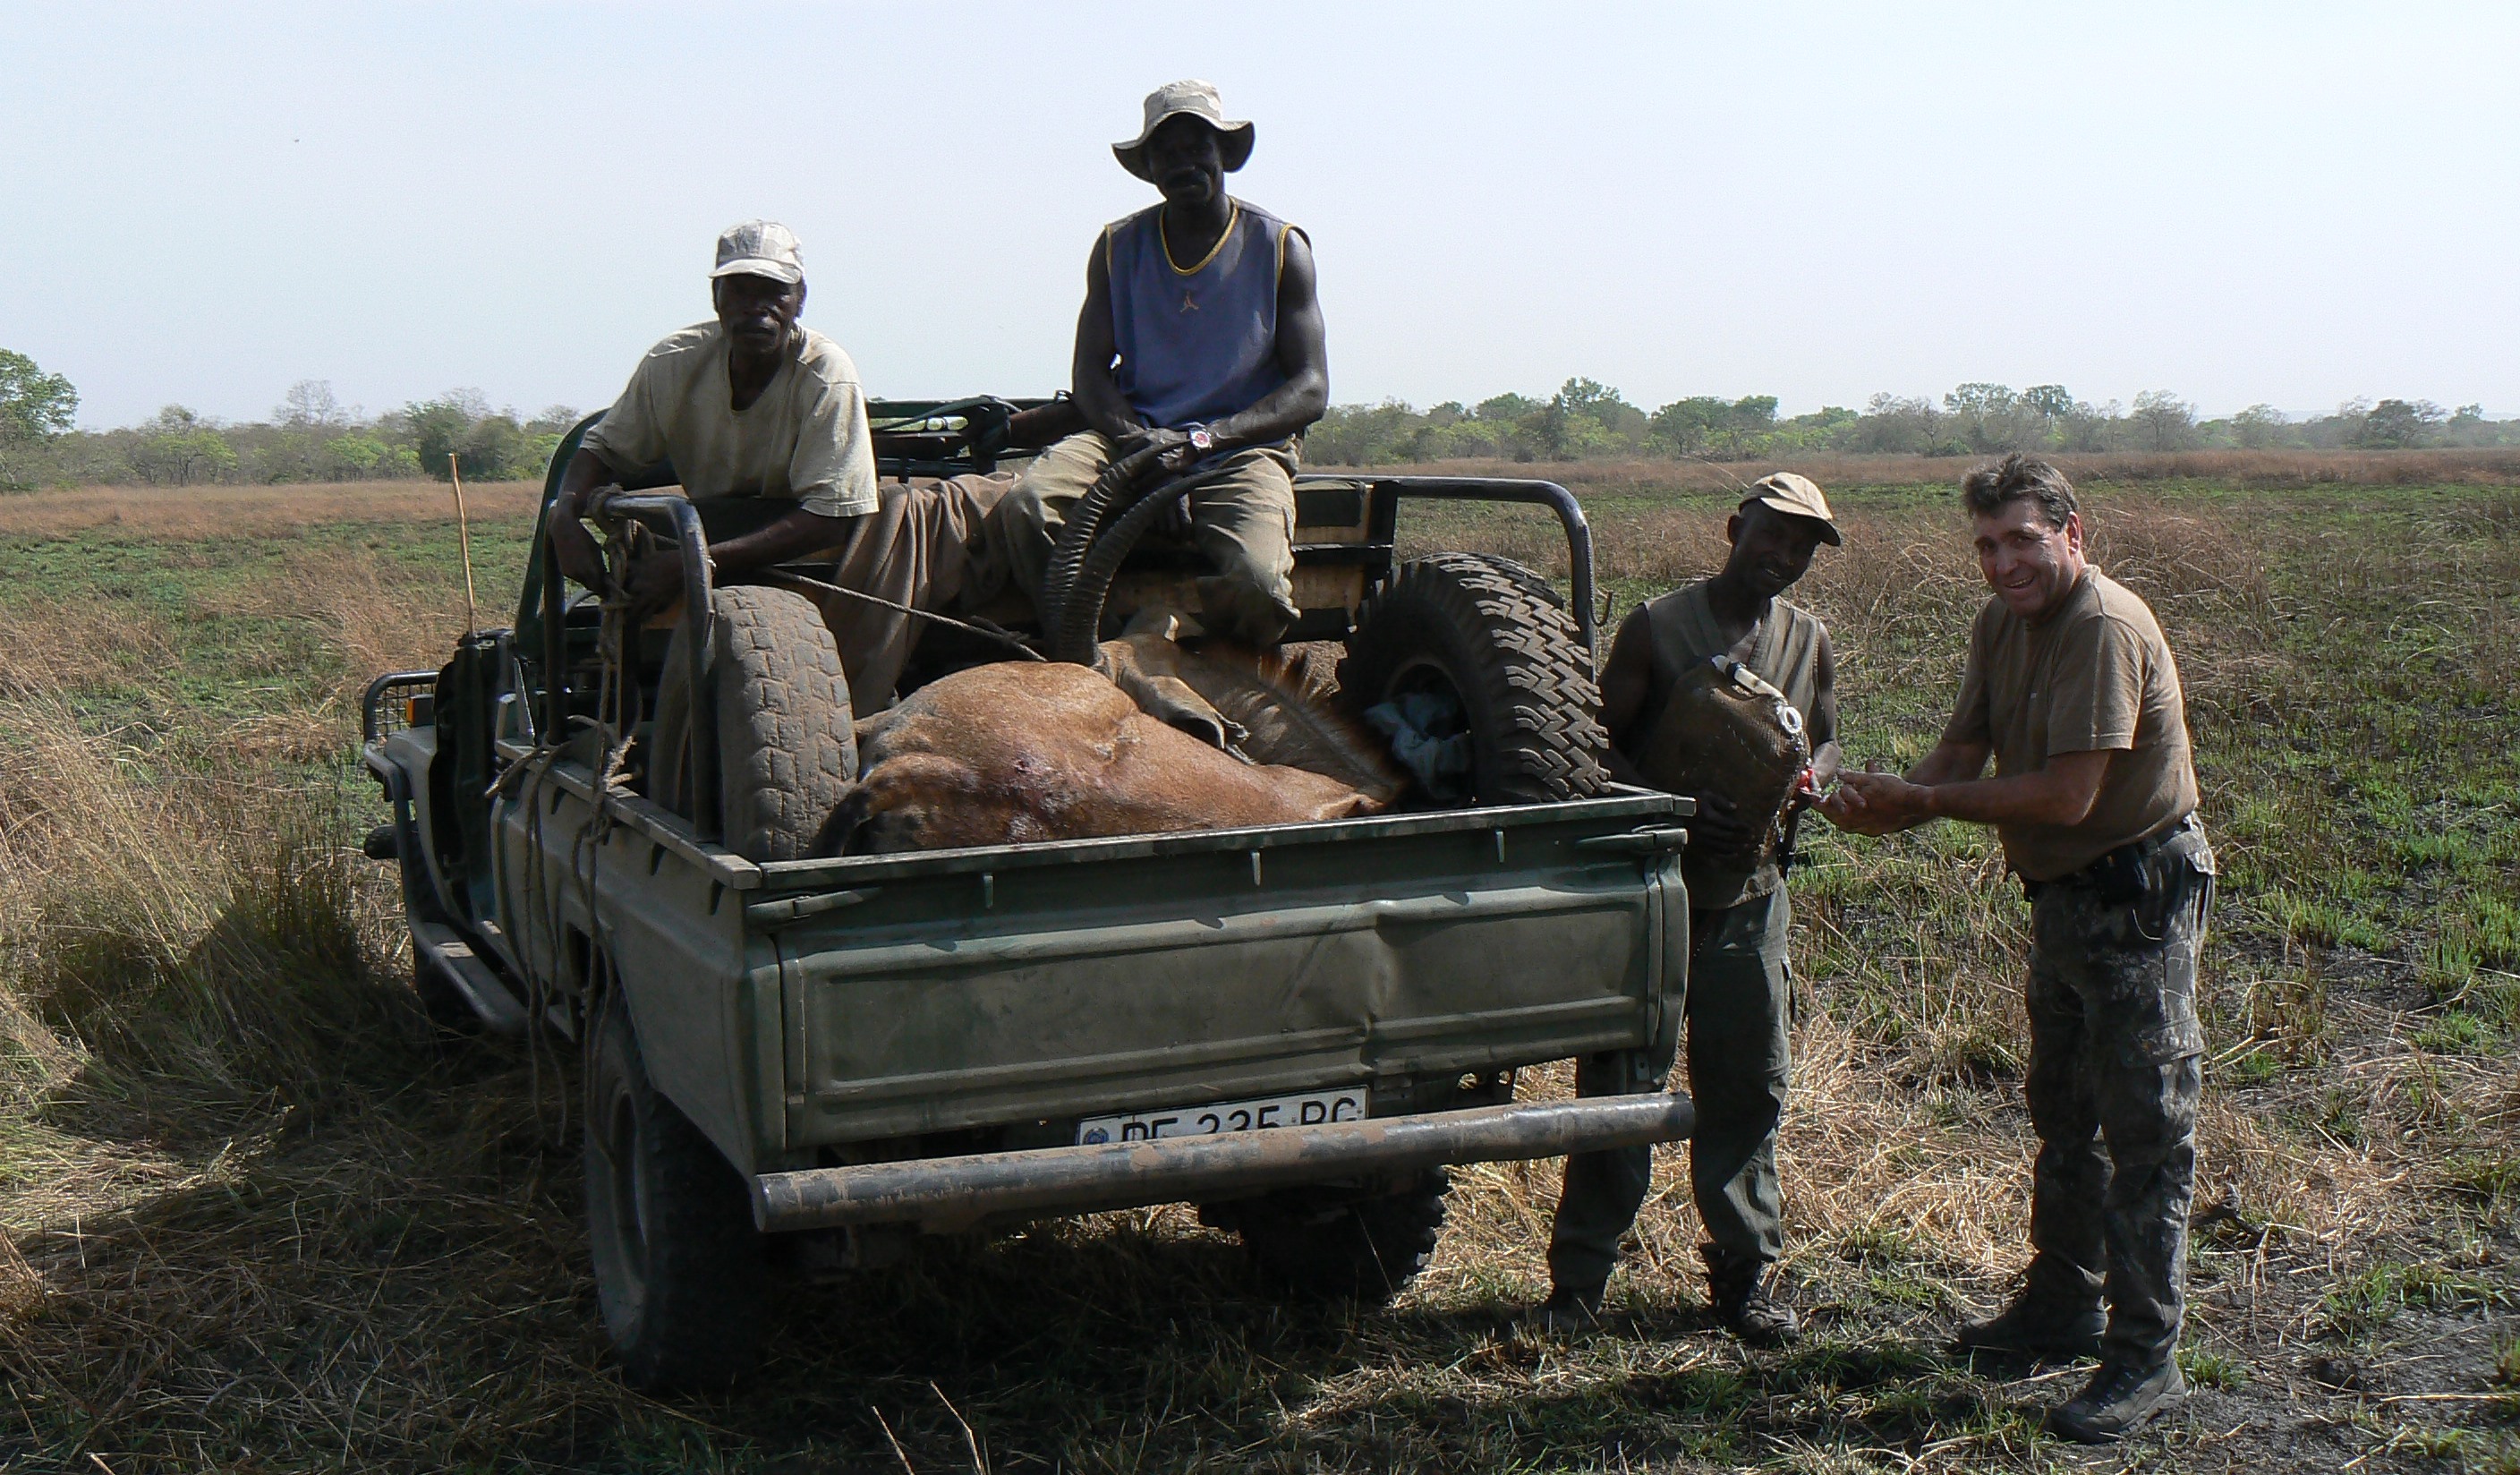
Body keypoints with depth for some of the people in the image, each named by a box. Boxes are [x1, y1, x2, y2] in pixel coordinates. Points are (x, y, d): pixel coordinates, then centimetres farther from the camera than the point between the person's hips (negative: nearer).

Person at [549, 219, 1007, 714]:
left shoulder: (827, 376, -24)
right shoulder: (674, 363, -13)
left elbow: (828, 518, -29)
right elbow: (603, 450, 0)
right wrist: (565, 515, -24)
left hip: (809, 546, -4)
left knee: (898, 512, -30)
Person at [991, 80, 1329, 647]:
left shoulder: (1280, 249, 3)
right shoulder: (1118, 247, 10)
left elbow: (1311, 389, -3)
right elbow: (1090, 371, 8)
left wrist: (1202, 440, -17)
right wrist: (1136, 440, -15)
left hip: (1243, 448, -2)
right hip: (1131, 437, 2)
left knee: (1256, 583, -33)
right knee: (1026, 507, -29)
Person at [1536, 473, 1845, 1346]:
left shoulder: (1809, 642, 9)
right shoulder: (1658, 627, -5)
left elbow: (1827, 743, 19)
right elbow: (1599, 743, -6)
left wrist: (1807, 776, -6)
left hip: (1750, 896, 4)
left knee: (1747, 1091, 7)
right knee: (1618, 1084, 2)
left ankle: (1744, 1274, 19)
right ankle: (1579, 1275, 12)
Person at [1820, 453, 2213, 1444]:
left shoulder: (2106, 627, -22)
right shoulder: (2003, 623, 6)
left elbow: (2067, 796, -26)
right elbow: (1963, 753, 4)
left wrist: (1921, 802, -19)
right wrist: (1885, 804, -17)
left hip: (2137, 897, -10)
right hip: (2064, 897, 10)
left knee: (2146, 1128, -3)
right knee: (2063, 1113, 20)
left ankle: (2145, 1358, 4)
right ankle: (2061, 1307, 35)